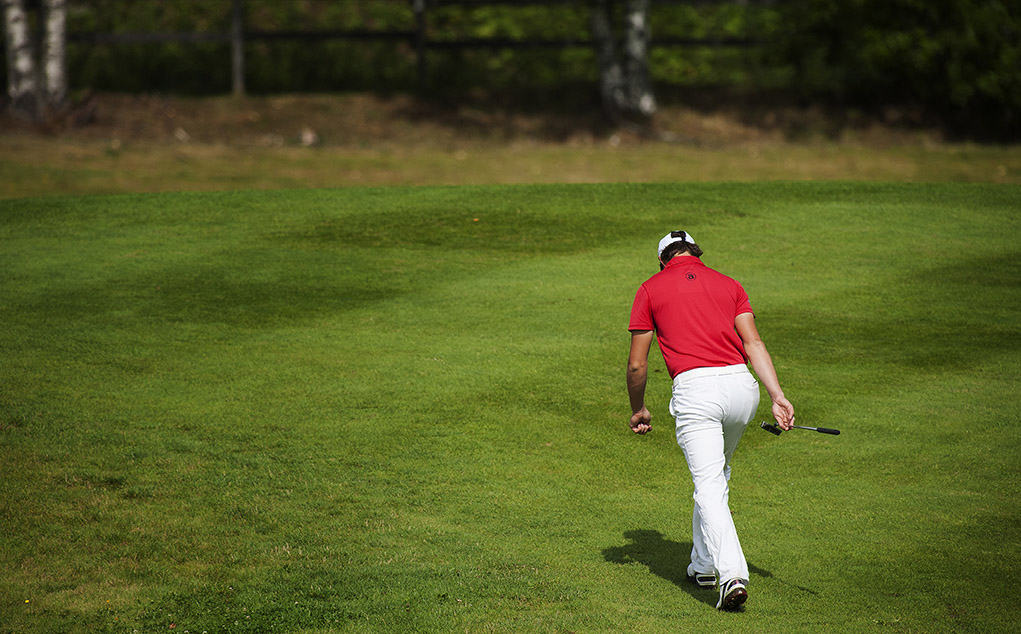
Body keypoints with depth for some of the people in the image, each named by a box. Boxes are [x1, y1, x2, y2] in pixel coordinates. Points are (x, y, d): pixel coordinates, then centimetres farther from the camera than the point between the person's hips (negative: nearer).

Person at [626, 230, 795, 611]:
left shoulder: (651, 289, 14)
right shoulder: (729, 285, 21)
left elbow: (637, 364, 12)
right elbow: (754, 344, 6)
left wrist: (638, 410, 27)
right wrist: (778, 396, 0)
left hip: (695, 388, -4)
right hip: (742, 384, 4)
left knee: (709, 487, -10)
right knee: (717, 475, 25)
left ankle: (732, 574, -27)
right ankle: (704, 565, 31)